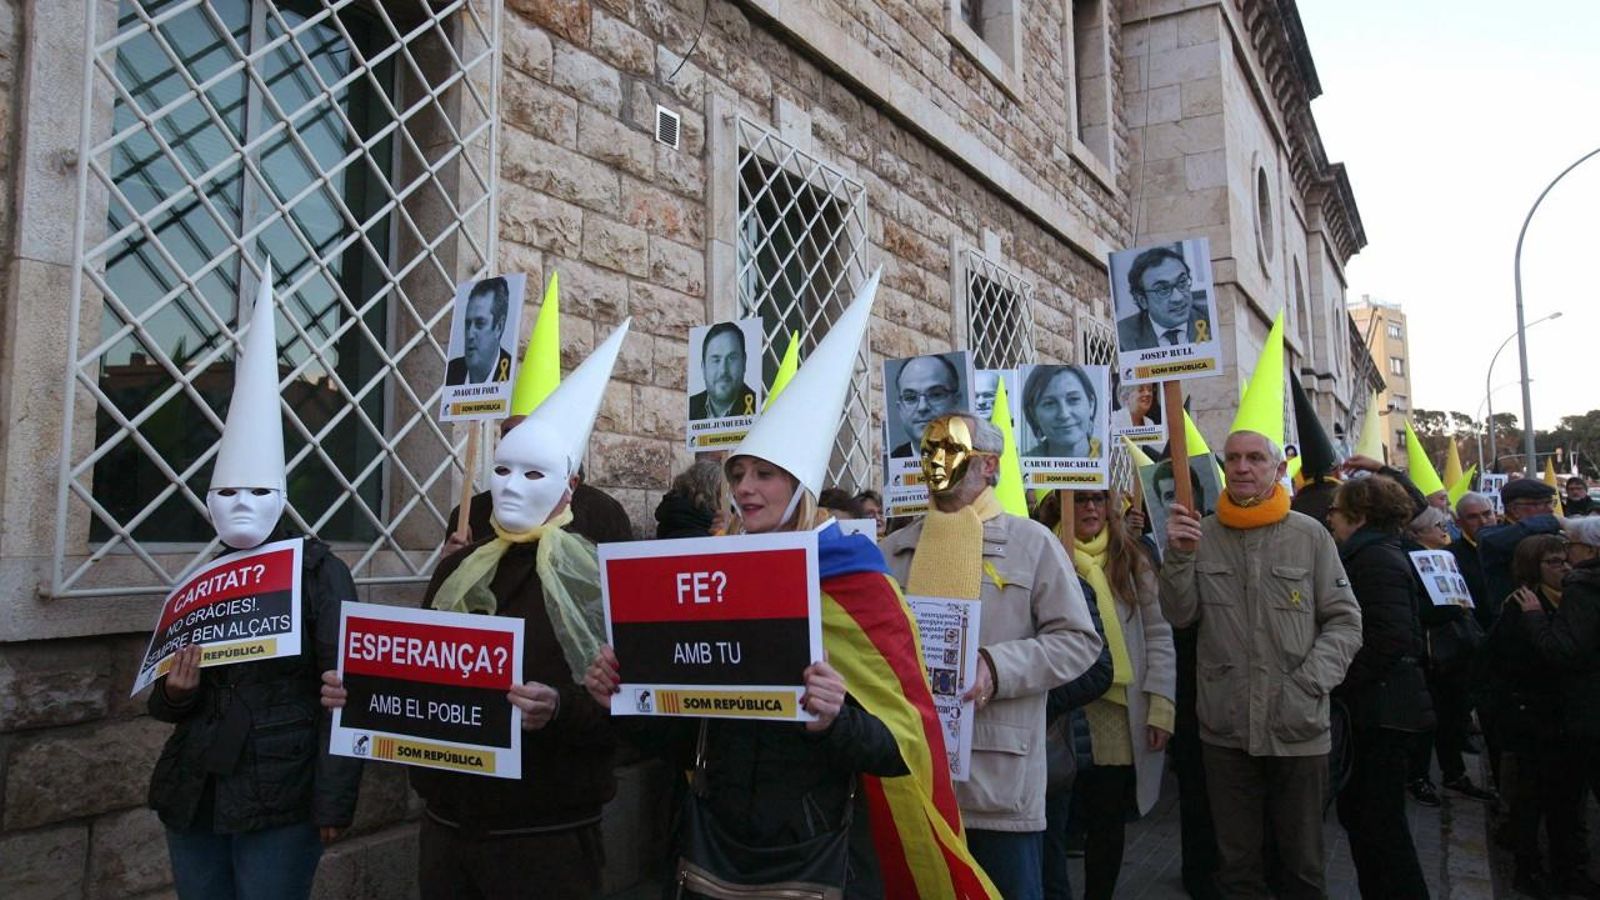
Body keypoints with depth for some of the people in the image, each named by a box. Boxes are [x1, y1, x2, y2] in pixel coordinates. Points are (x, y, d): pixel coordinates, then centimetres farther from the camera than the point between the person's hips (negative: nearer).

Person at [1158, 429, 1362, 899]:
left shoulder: (1310, 536, -4)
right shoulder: (1202, 534, 0)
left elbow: (1345, 621, 0)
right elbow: (1180, 615, -1)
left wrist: (1311, 680, -12)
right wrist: (1179, 557, -15)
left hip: (1299, 729, -1)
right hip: (1225, 730, 1)